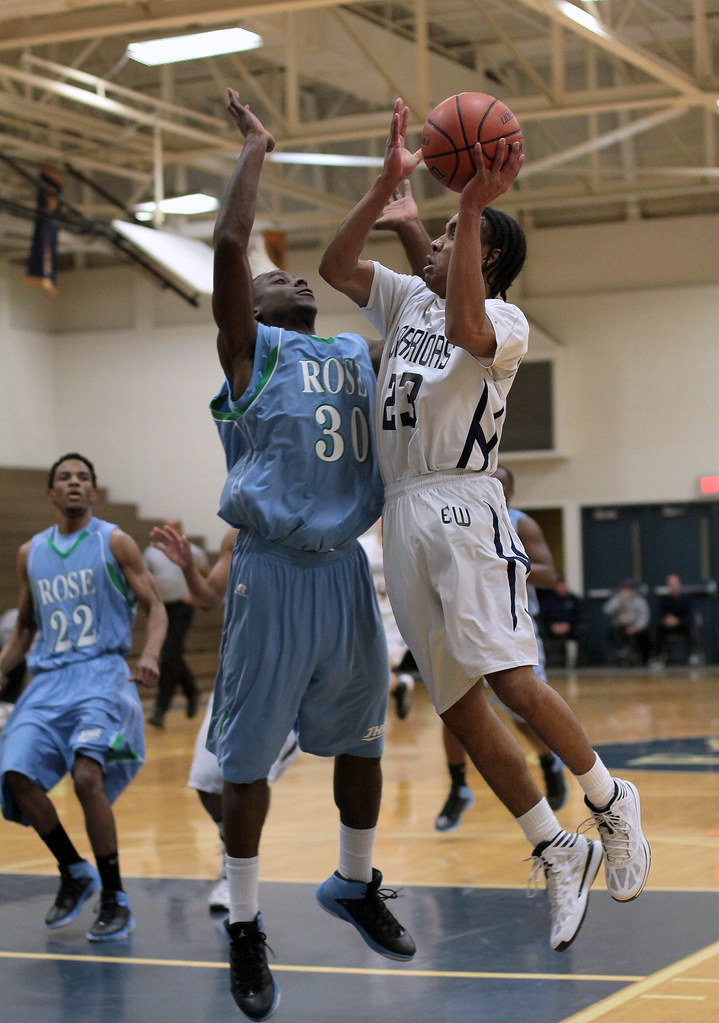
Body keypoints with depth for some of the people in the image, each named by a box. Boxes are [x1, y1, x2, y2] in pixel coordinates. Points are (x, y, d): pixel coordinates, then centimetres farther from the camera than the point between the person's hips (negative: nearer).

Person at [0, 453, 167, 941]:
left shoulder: (114, 543, 1)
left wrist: (149, 655, -19)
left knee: (87, 776, -24)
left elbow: (155, 608, -1)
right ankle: (74, 872, 10)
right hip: (48, 681, 5)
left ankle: (116, 900, -9)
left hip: (102, 675, -5)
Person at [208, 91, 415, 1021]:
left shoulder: (361, 351, 16)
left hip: (346, 568, 6)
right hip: (273, 571, -5)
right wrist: (254, 150, -4)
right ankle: (244, 931, 9)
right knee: (249, 756, -1)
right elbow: (228, 244, -14)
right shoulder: (249, 350, -1)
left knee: (360, 738, 14)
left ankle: (356, 885, 34)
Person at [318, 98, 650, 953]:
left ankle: (609, 801, 2)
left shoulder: (506, 320, 0)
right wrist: (387, 186, 2)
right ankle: (556, 854, 8)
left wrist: (472, 208, -22)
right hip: (404, 515, 7)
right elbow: (333, 266, 11)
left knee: (511, 681, -20)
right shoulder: (407, 300, 21)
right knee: (457, 706, 2)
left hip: (463, 506, -7)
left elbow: (465, 327, -23)